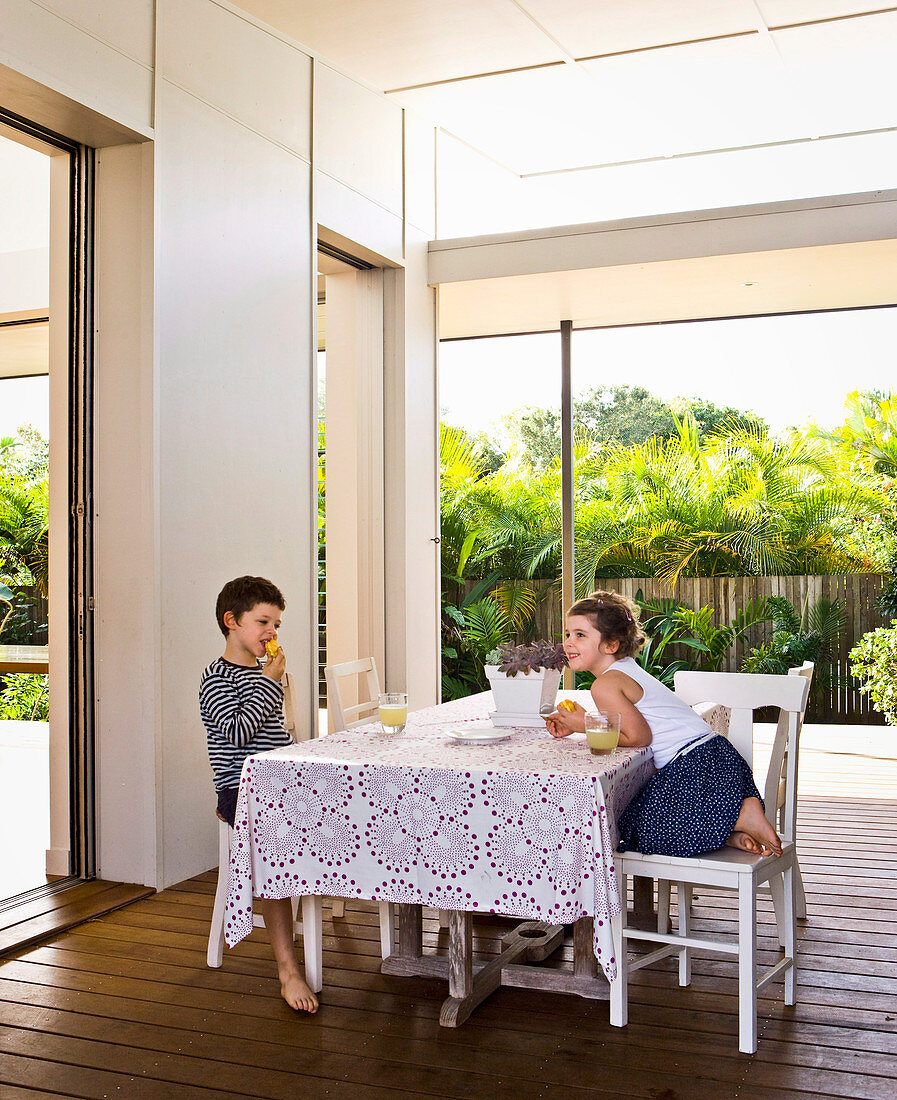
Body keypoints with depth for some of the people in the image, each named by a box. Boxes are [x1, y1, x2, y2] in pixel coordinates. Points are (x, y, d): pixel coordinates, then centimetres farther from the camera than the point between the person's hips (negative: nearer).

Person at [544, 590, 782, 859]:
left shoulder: (605, 685, -14)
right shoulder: (626, 668, 17)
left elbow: (638, 737, -17)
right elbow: (628, 723, 25)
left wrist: (588, 725, -6)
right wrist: (572, 725, 14)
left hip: (692, 765, -10)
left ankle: (742, 817, -10)